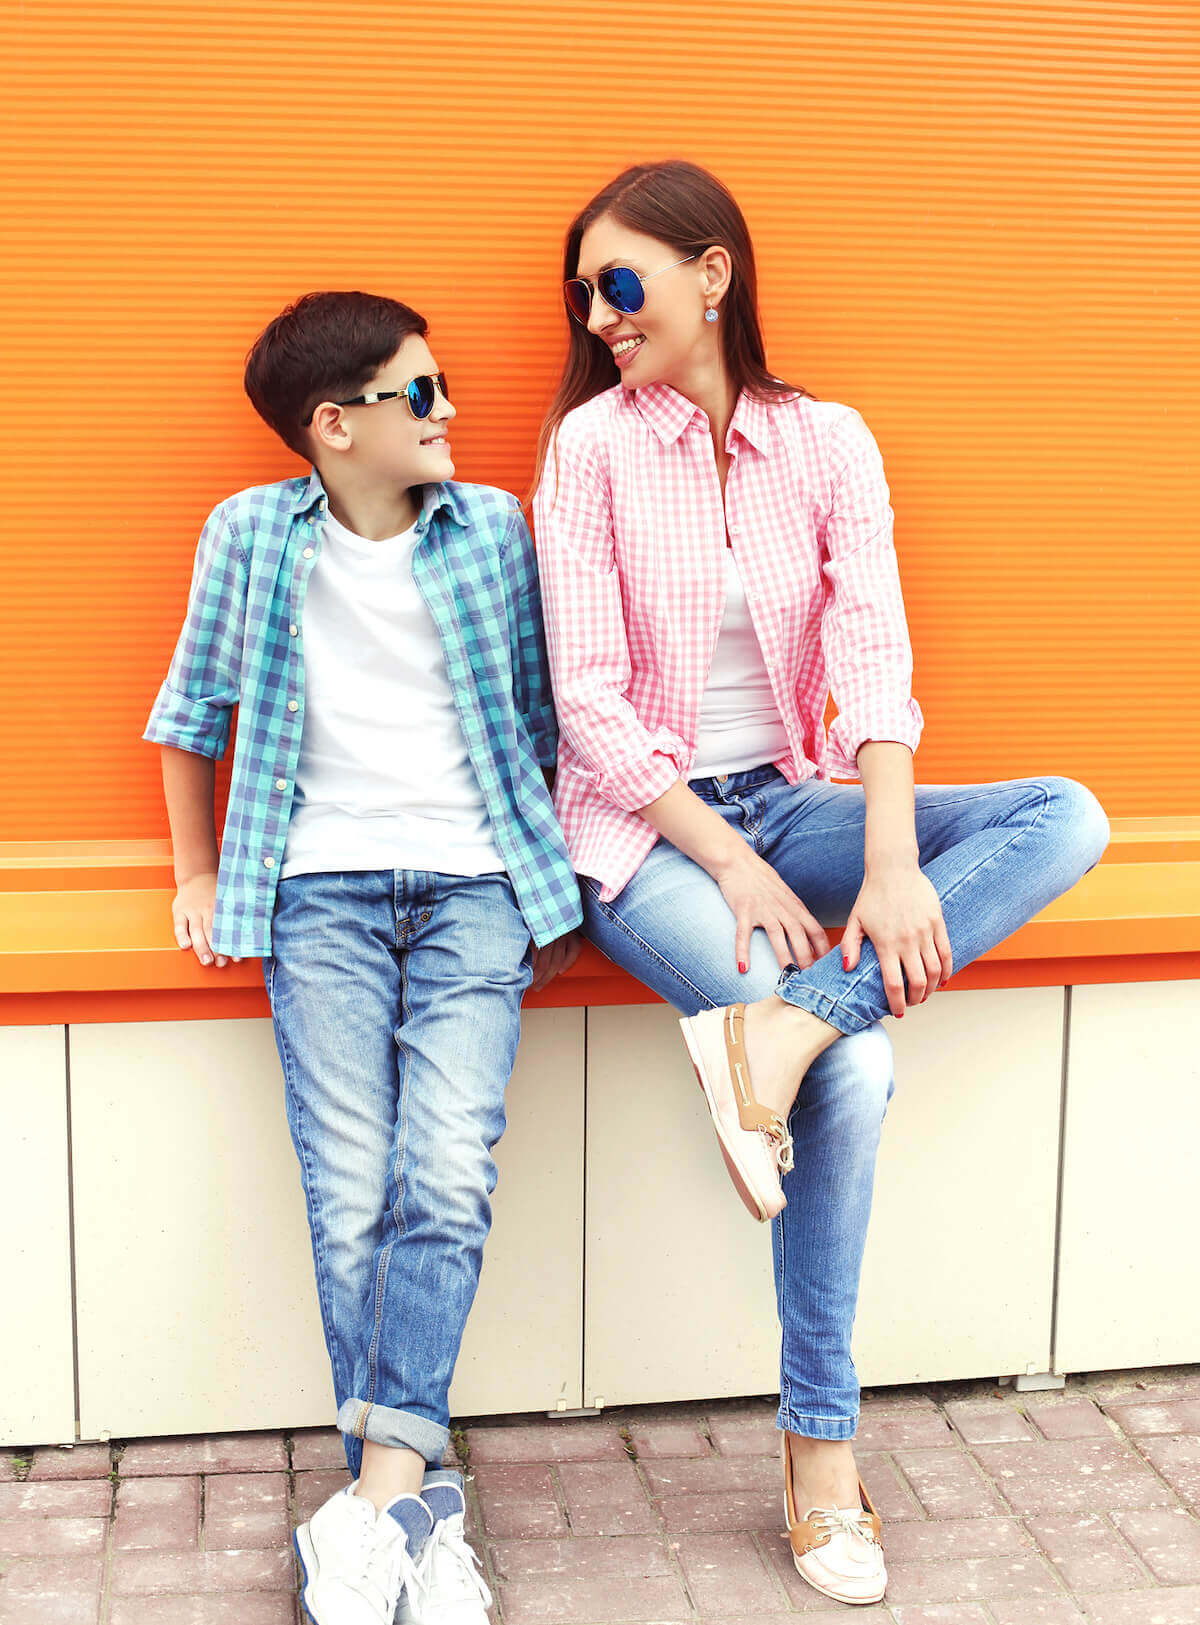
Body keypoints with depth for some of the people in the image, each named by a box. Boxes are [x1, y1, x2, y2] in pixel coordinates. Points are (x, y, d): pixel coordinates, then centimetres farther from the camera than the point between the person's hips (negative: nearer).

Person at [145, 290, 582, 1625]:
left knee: (446, 1178, -17)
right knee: (348, 1201, -8)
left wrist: (552, 881, 13)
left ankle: (379, 1489, -12)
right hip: (322, 890, 0)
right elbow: (192, 709, 15)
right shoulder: (252, 537, 3)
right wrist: (198, 877, 15)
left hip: (473, 886, 0)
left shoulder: (492, 527, 5)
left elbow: (537, 712, 14)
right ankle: (420, 1509, 0)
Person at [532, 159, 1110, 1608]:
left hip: (786, 803, 4)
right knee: (855, 1070, -25)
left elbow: (875, 657, -9)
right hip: (645, 825, -4)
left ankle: (788, 1022, -31)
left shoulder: (826, 442, 3)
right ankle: (820, 1444, -10)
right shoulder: (591, 443, -4)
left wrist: (894, 861, -24)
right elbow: (589, 701, -9)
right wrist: (733, 867, -18)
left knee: (1068, 817, -18)